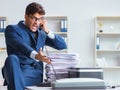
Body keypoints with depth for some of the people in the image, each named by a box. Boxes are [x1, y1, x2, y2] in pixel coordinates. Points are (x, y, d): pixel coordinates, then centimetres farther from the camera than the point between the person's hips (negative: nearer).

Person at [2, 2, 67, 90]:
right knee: (12, 58, -35)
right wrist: (35, 56, -34)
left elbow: (63, 45, 20)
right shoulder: (12, 29, 8)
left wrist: (47, 31, 8)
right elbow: (21, 45, -14)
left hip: (36, 74, 4)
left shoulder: (41, 34, 26)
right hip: (17, 72, -4)